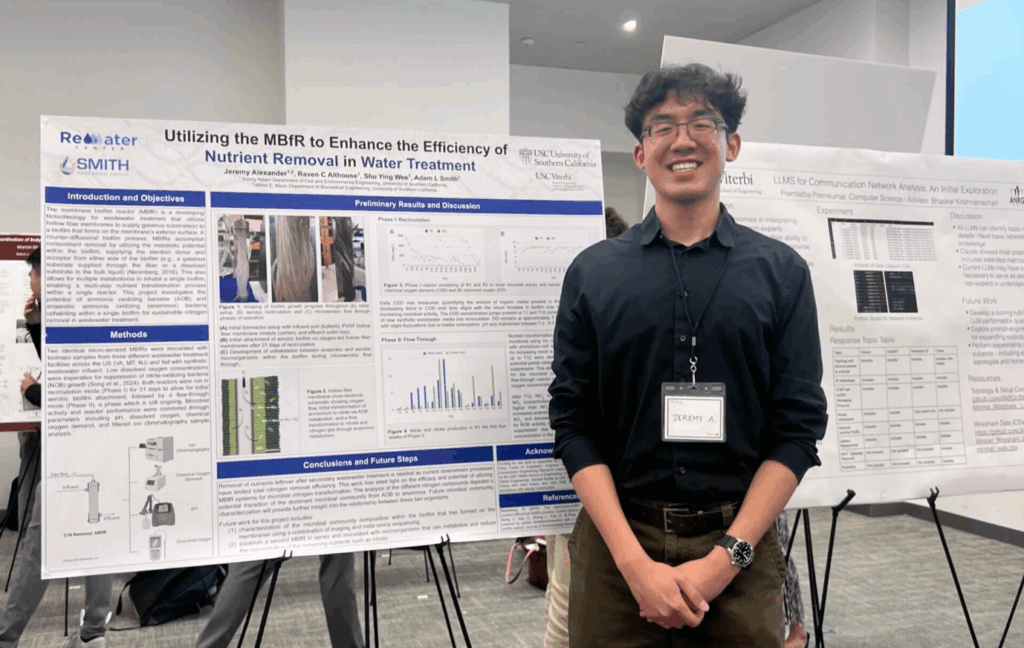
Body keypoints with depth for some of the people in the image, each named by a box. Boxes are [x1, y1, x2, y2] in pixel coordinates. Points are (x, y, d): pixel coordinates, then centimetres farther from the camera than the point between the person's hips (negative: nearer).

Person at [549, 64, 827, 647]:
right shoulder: (593, 273, 1)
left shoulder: (781, 271, 1)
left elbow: (799, 428, -2)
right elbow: (574, 425, -3)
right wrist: (635, 561, -12)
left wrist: (727, 556, -11)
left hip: (739, 545, 0)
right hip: (618, 541, 0)